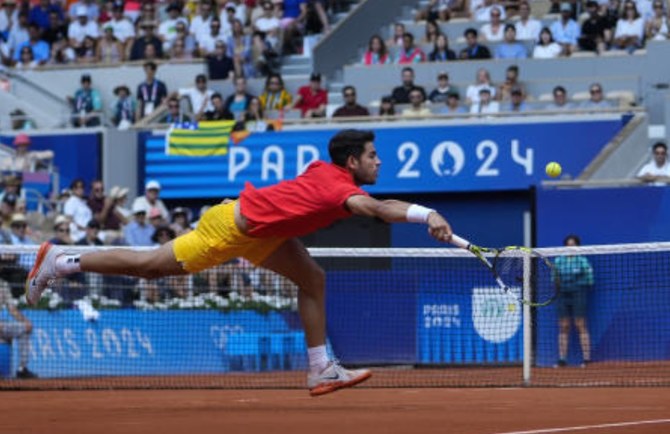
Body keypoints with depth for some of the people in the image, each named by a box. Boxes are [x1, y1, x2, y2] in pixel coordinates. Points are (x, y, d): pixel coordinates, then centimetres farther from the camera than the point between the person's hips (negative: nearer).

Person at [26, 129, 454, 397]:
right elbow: (378, 208, -50)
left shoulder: (328, 171, -2)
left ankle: (321, 370, 4)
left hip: (262, 232, 9)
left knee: (313, 279, 1)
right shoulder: (339, 187, -29)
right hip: (233, 225, -9)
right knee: (149, 266, 3)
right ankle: (58, 262, 18)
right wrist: (426, 216, -58)